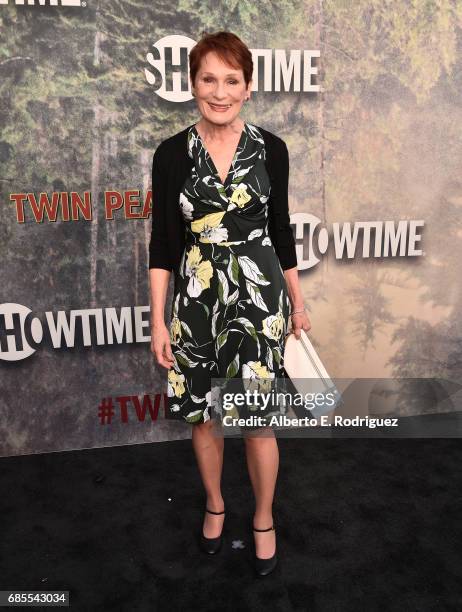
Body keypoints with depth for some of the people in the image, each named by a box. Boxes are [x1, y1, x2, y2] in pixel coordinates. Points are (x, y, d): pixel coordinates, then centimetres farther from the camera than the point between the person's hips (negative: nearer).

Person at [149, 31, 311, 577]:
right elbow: (162, 241, -1)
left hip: (258, 295, 0)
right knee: (202, 414, 13)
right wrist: (157, 318, -5)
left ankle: (264, 519, 31)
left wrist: (297, 302, 10)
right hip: (197, 297, 1)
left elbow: (281, 229, 6)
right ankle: (215, 505, 41)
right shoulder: (171, 153, -2)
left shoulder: (270, 149, -1)